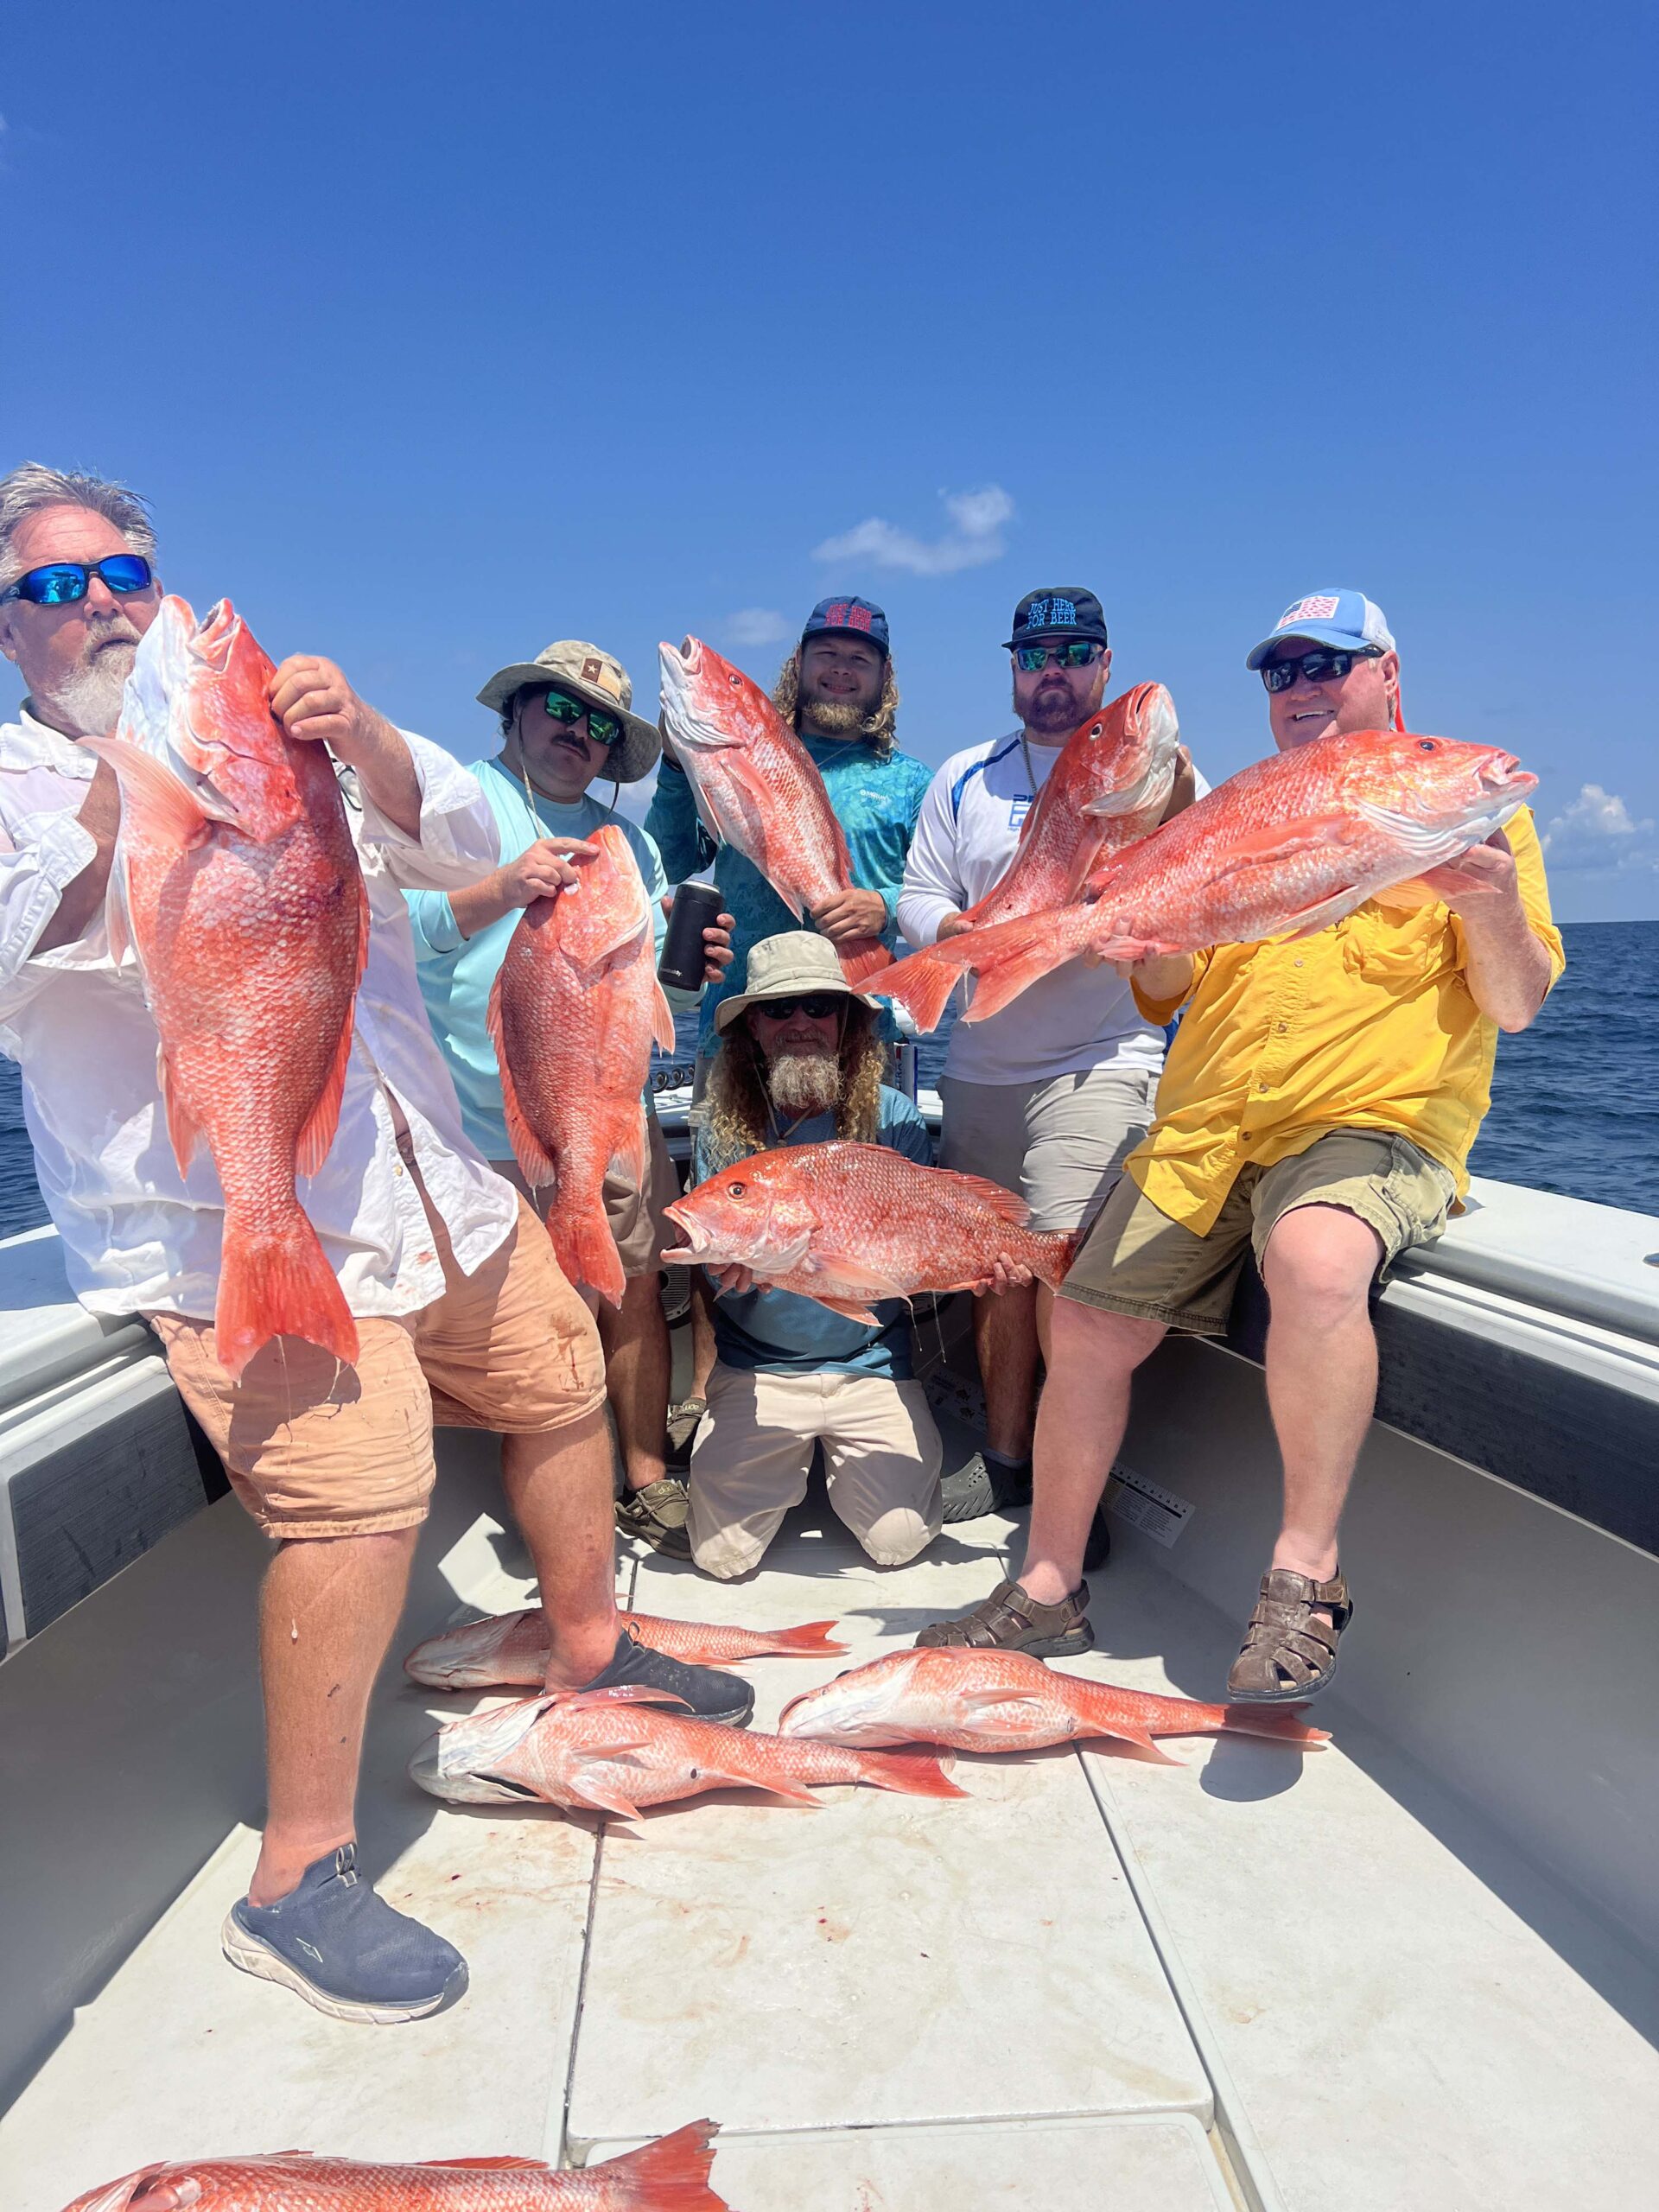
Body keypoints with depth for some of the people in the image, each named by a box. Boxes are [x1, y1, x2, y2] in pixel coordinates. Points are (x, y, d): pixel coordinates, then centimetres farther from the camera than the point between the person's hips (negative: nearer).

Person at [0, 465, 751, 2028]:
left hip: (425, 1186, 6)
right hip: (231, 1222, -6)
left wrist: (363, 741, -17)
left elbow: (461, 850, 2)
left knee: (561, 1380, 14)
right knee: (358, 1486, -21)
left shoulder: (283, 748, 17)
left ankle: (591, 1655, 37)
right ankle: (297, 1879, -3)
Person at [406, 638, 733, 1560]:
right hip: (490, 1127, -4)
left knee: (634, 1288, 5)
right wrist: (500, 890, -30)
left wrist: (692, 968, -5)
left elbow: (658, 995, 18)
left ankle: (647, 1482, 20)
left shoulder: (628, 841, 19)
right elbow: (400, 929, -14)